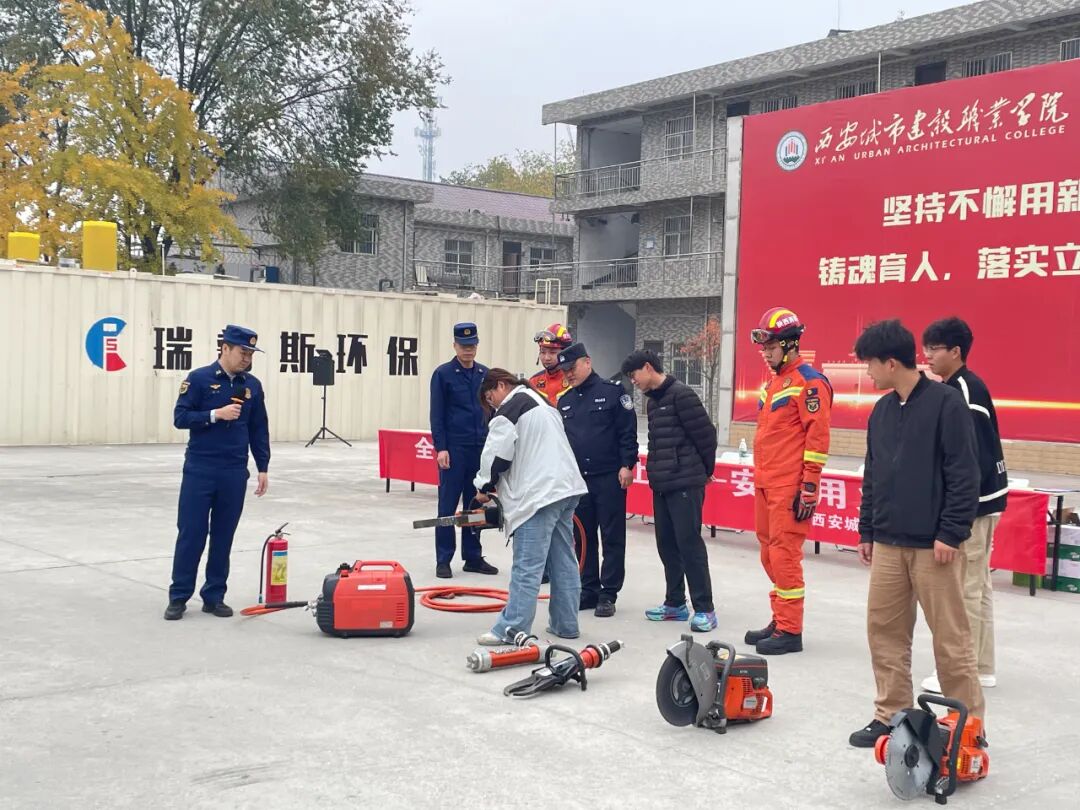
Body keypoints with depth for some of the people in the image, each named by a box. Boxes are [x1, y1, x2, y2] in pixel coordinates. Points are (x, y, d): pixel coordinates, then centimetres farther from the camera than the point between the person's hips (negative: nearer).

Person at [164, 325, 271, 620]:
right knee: (190, 534, 0)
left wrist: (263, 468, 7)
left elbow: (259, 430, 11)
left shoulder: (252, 385, 7)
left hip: (235, 473, 3)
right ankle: (179, 596, 10)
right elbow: (180, 418, -9)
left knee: (223, 536, 8)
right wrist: (216, 414, -20)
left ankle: (214, 596, 17)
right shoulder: (199, 379, -5)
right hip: (200, 470, -3)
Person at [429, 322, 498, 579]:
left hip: (481, 449, 4)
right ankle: (443, 560, 5)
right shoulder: (443, 374, -2)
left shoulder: (485, 374, 10)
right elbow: (437, 414, -4)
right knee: (448, 505, 0)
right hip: (454, 449, -4)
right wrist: (440, 448, -11)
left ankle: (473, 557, 17)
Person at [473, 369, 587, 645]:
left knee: (527, 565, -9)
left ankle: (513, 627, -7)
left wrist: (485, 487, 8)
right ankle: (565, 624, 17)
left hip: (539, 495, -9)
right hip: (567, 488, 9)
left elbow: (497, 454, -9)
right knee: (564, 561, 11)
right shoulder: (541, 401, 23)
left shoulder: (509, 409, -6)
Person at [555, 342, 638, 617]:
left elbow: (628, 432, -6)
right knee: (583, 538, 9)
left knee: (612, 538, 0)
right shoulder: (564, 401, 14)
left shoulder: (612, 392, -3)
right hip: (577, 479, 6)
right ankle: (588, 591, 18)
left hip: (610, 479, -5)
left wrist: (626, 465, -12)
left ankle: (608, 594, 5)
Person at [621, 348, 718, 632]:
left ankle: (705, 609, -2)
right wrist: (655, 471, 14)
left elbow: (705, 434, -11)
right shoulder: (652, 401, 16)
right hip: (661, 484, 9)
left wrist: (705, 470, 0)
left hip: (685, 484, -9)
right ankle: (675, 603, 20)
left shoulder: (681, 394, -12)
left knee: (689, 543, -8)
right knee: (666, 544, 11)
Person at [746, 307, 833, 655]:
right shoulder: (773, 382, 17)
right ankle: (781, 620, 22)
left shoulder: (809, 381, -10)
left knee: (784, 555, -7)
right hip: (765, 484, 9)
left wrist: (809, 486, -17)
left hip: (789, 487, -9)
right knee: (770, 555, 12)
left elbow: (818, 436, -15)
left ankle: (790, 631, 0)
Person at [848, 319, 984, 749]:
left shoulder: (946, 402, -10)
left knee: (950, 638, 1)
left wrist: (951, 534, -16)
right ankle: (891, 716, 21)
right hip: (888, 544, 7)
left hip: (934, 546, -7)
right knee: (884, 630, 9)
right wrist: (866, 531, 17)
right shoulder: (881, 410, 12)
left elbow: (965, 474, -13)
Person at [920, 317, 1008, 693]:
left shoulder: (967, 391, -17)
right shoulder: (953, 388, 12)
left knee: (966, 587, -4)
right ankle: (981, 667, 23)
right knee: (977, 585, 14)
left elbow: (975, 458, -22)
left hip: (974, 504, -10)